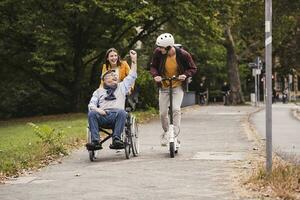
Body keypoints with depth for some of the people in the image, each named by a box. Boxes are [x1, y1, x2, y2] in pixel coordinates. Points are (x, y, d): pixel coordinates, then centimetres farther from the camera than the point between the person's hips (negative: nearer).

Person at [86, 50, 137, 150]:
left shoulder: (121, 87, 30)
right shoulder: (99, 91, 28)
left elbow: (132, 76, 27)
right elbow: (91, 104, 17)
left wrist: (134, 60, 22)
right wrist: (96, 109, -7)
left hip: (116, 115, 0)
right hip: (101, 116, 0)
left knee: (122, 112, -36)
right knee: (91, 113, -33)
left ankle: (116, 139, -39)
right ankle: (95, 141, -40)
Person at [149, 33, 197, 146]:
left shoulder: (183, 55, -19)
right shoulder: (158, 53, -15)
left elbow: (193, 68, -5)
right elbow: (153, 66, 0)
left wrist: (186, 75, -24)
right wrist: (155, 75, -20)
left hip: (178, 86, -2)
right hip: (164, 86, 2)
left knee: (176, 109, -21)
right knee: (163, 113, 4)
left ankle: (175, 134, -15)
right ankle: (166, 133, 27)